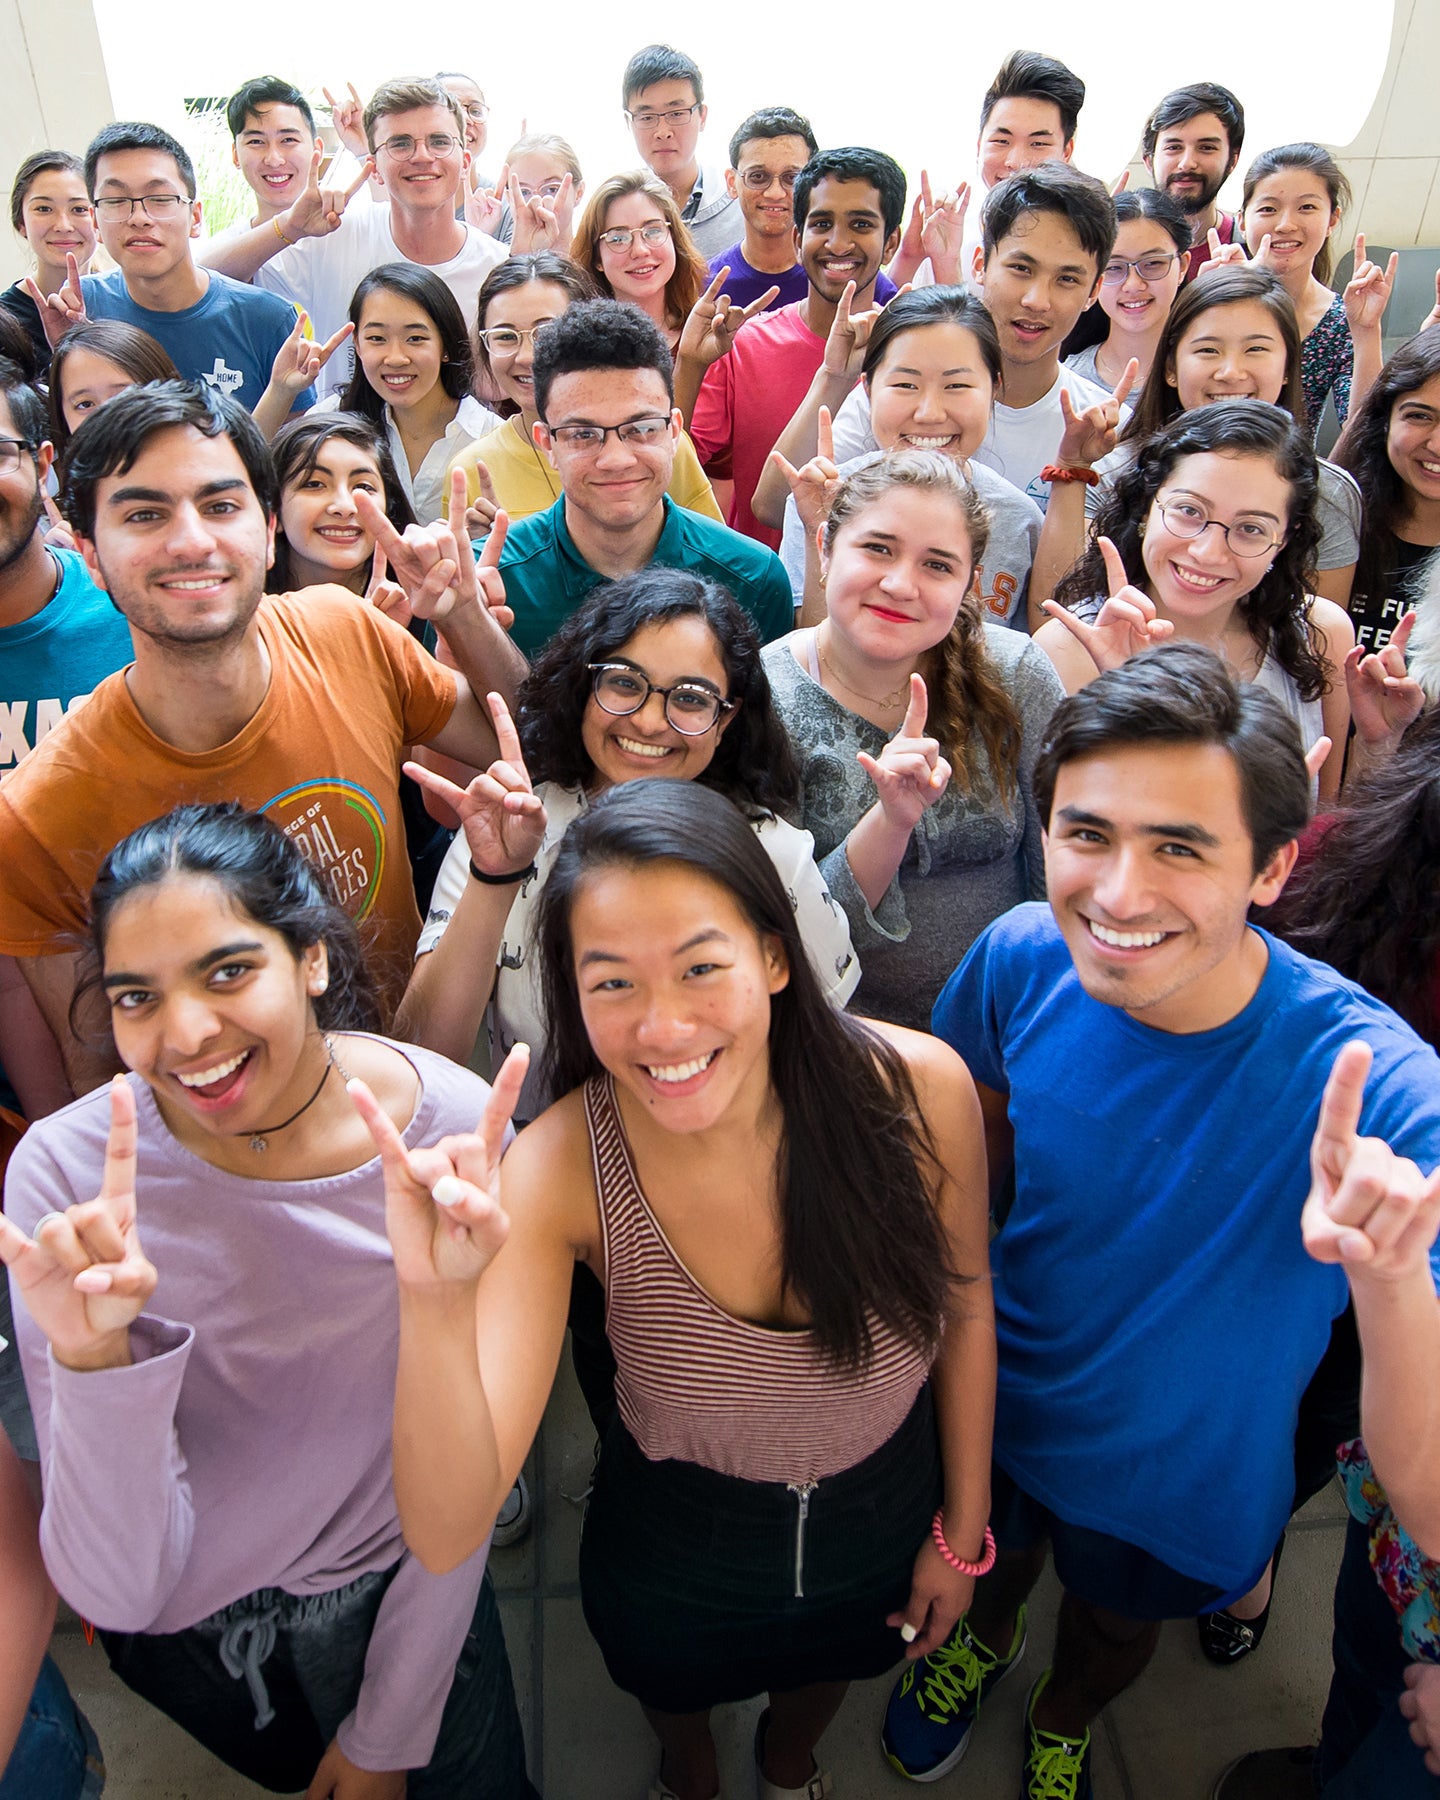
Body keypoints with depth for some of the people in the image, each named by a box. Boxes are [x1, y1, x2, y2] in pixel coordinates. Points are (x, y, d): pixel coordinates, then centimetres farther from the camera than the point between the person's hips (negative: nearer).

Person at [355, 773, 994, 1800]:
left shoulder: (917, 1088, -31)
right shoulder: (559, 1169, -34)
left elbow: (963, 1311, -11)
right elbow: (447, 1534, -36)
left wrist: (962, 1529, 0)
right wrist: (436, 1299, -54)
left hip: (886, 1513, 2)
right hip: (677, 1539, -1)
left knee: (825, 1668, 34)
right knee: (675, 1687, 33)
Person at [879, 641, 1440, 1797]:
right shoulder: (1024, 960, -27)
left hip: (1183, 1478, -1)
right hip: (998, 1401, 1)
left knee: (1117, 1619, 33)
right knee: (990, 1554, 33)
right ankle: (983, 1639, 70)